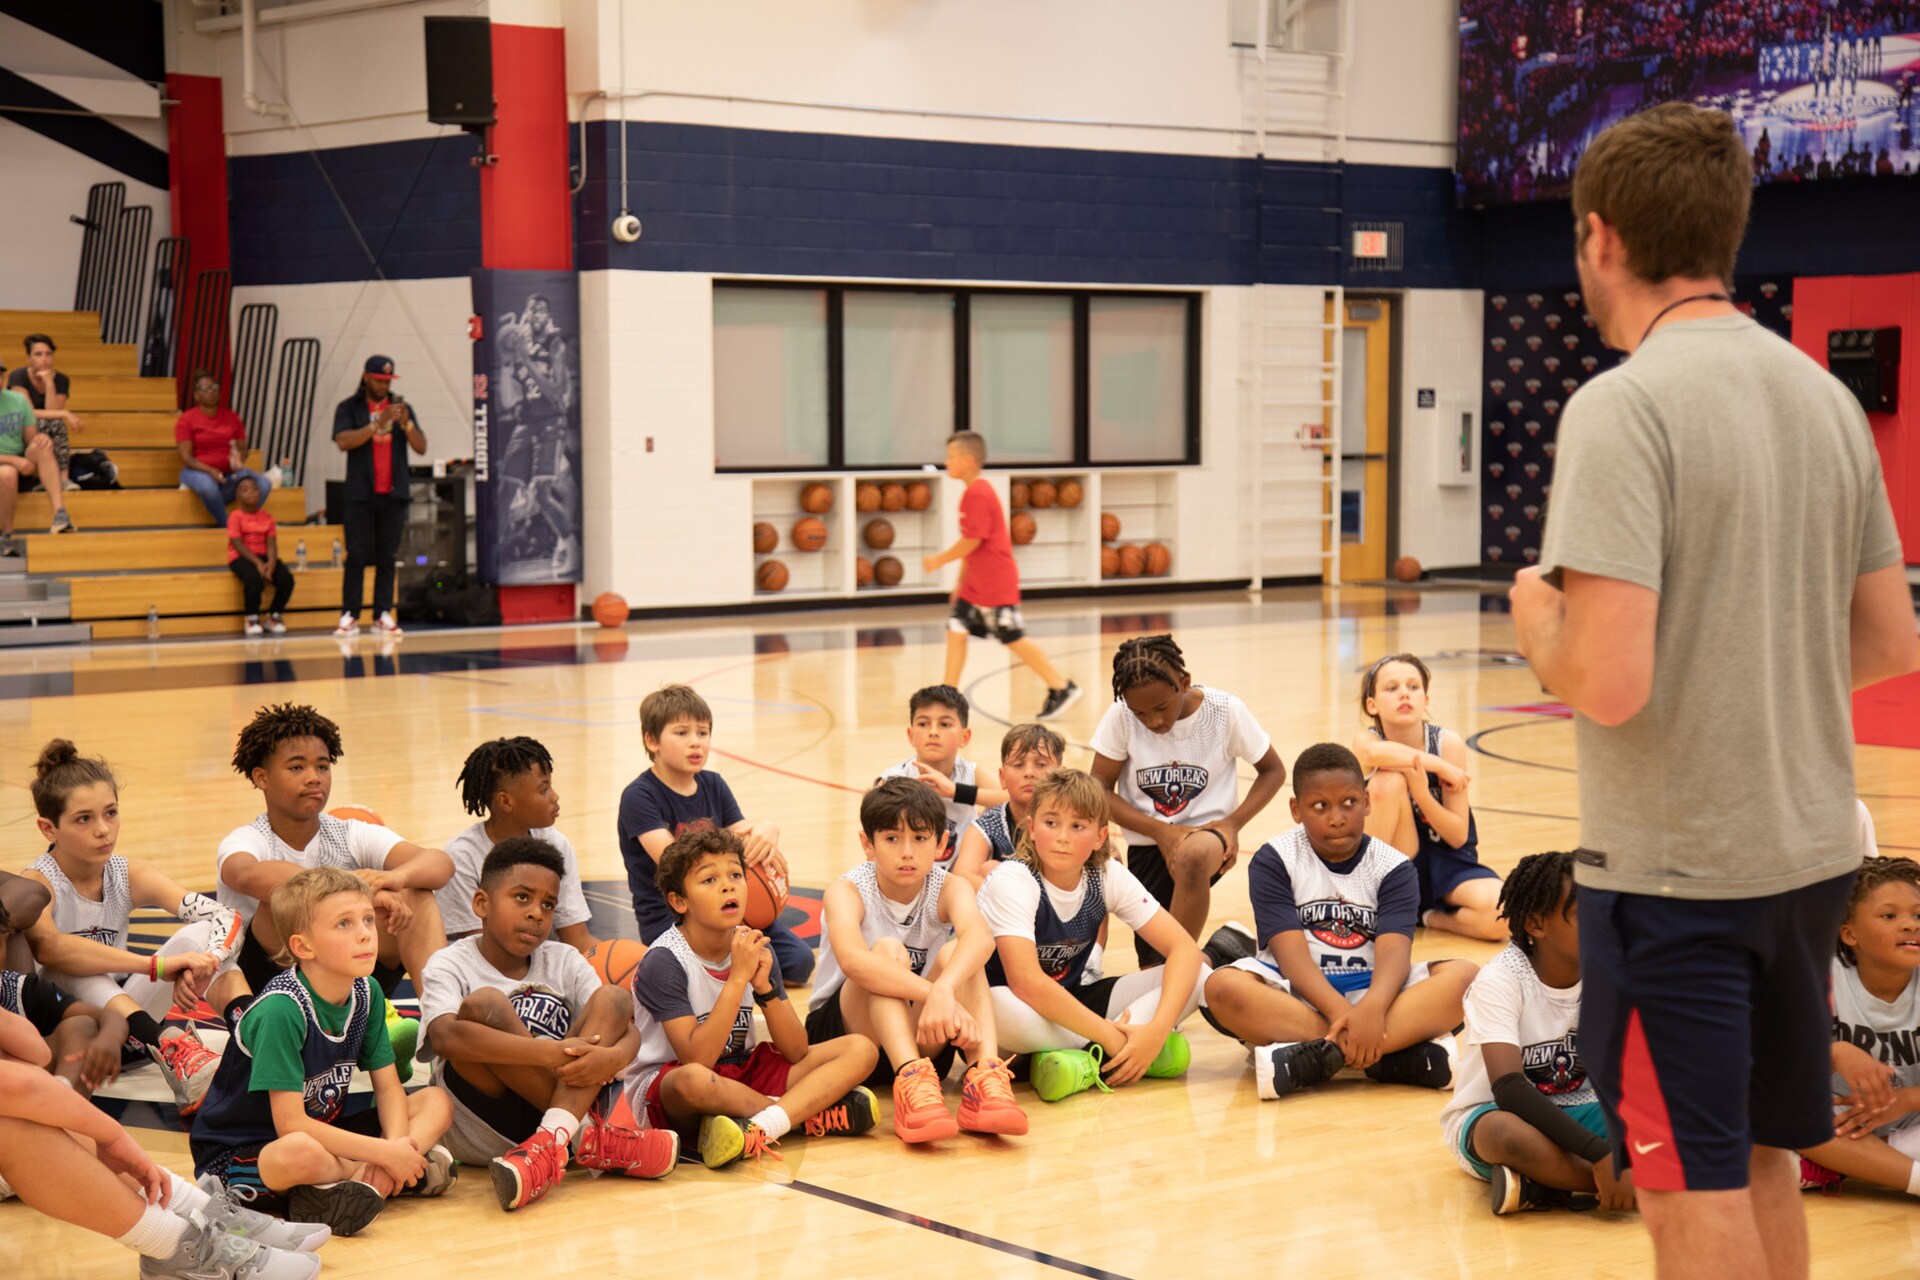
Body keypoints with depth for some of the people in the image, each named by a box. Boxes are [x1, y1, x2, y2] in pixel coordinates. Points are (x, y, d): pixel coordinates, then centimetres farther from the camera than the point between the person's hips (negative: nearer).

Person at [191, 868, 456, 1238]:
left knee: (437, 1102, -2)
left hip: (323, 1130, 8)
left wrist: (397, 1147, -19)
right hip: (239, 1152, -8)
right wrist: (385, 1154, -26)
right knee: (301, 1153, -41)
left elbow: (388, 1087, 3)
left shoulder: (367, 993, -3)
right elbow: (290, 1124, -27)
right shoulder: (281, 1009, -26)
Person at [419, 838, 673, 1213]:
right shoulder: (451, 964, 0)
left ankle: (550, 1141, -32)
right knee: (482, 1003, -23)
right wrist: (551, 1052, -32)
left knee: (613, 998, -8)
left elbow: (628, 1029, 1)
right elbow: (445, 1037, -23)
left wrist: (614, 1056, -25)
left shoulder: (564, 961, 14)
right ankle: (588, 1140, -24)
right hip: (482, 1134, -4)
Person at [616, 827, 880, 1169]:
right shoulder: (663, 961, -16)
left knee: (861, 1050, -8)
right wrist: (738, 977, -27)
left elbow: (796, 1052, -3)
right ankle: (813, 1113, -18)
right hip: (665, 1092, -6)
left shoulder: (755, 948, 1)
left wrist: (764, 985, -19)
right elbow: (697, 1059, -26)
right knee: (693, 1080, -43)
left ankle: (760, 1128, -30)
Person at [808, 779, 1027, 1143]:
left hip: (920, 1039, 2)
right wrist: (930, 992, -52)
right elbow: (852, 959, -39)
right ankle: (911, 1084, -51)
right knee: (888, 950, -30)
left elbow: (980, 938, -33)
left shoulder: (948, 887, -8)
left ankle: (984, 1077, -43)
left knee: (956, 954, -24)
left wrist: (944, 990, -54)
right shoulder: (847, 891, -15)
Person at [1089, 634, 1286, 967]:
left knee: (1192, 856, -41)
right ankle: (1214, 953, 29)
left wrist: (1232, 823, -13)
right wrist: (1160, 830, -16)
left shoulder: (1226, 711, -11)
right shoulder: (1121, 717, -11)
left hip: (1206, 831, -2)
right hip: (1147, 845, 2)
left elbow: (1273, 771, 2)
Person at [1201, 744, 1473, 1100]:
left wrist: (1372, 1009, -38)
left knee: (1462, 975, -24)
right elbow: (1291, 952, -15)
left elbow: (1394, 951, -15)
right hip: (1298, 995, -2)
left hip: (1370, 989, 2)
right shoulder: (1274, 860, -2)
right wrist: (1341, 1013, -33)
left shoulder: (1393, 867, 1)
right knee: (1223, 988, -34)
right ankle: (1395, 1051, -36)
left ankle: (1313, 1058, -35)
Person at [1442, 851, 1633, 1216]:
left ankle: (1542, 1187, -25)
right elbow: (1509, 1089, -32)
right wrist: (1599, 1153, -40)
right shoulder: (1500, 980, -21)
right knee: (1507, 1132, -42)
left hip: (1575, 1113, 5)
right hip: (1486, 1115, -5)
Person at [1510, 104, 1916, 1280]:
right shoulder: (1825, 396, 6)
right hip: (1811, 851, 7)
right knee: (1765, 1162, 21)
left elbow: (1608, 683, -25)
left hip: (1674, 871, -7)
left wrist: (1538, 620, -5)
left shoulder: (1623, 407, -18)